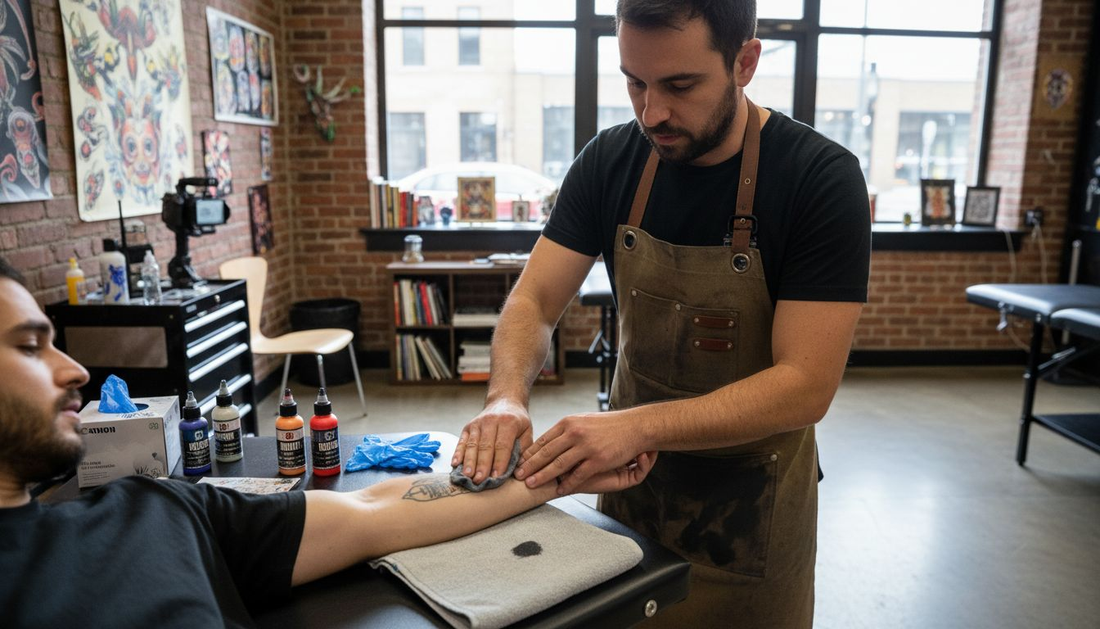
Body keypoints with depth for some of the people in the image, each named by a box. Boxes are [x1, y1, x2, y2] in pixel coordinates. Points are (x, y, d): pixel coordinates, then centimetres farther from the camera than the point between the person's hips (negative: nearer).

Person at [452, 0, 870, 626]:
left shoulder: (822, 177, -21)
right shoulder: (611, 161, -8)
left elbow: (806, 387, -25)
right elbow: (534, 301, -8)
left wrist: (637, 425, -35)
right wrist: (507, 398, -27)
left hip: (752, 500, -3)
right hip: (630, 480, 4)